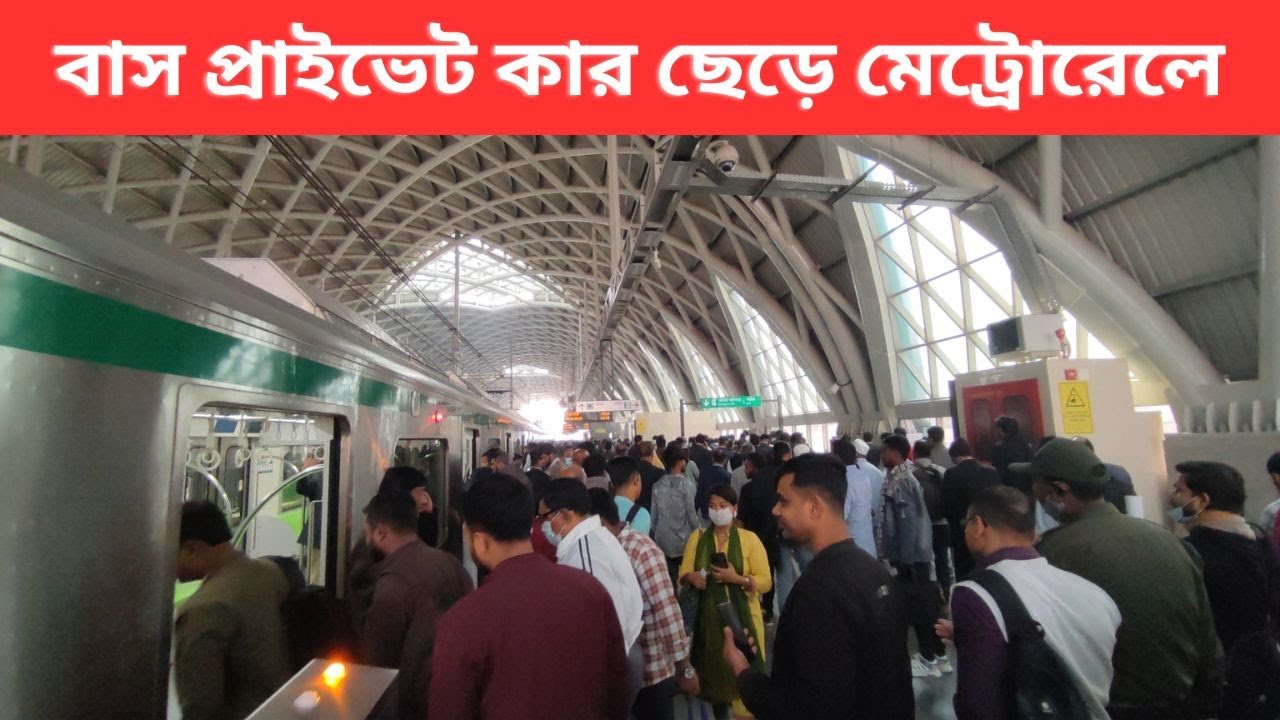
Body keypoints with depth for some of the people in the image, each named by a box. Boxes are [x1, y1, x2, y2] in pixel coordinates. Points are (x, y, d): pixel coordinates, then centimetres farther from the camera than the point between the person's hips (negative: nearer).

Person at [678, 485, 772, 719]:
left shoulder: (750, 539, -4)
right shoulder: (697, 537, 4)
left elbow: (765, 581, -7)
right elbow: (683, 573, 3)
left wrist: (736, 578, -20)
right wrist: (692, 577, -19)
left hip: (741, 615, -2)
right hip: (709, 615, 3)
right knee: (713, 664, 11)